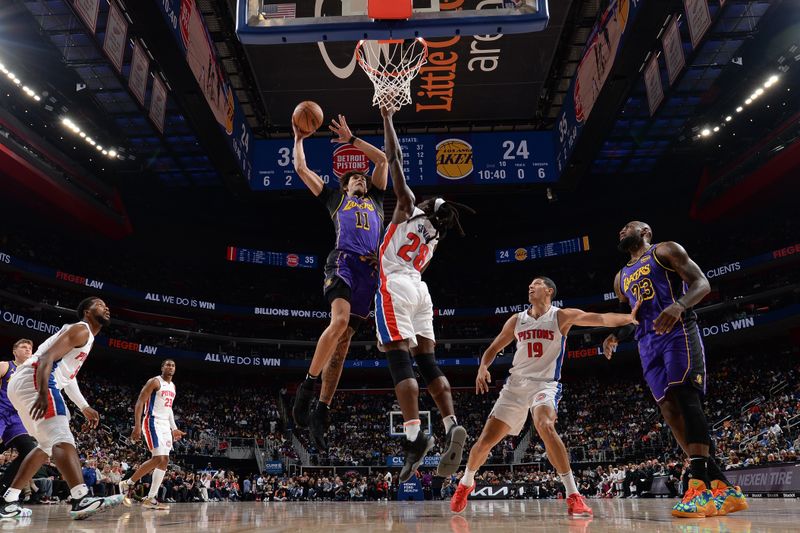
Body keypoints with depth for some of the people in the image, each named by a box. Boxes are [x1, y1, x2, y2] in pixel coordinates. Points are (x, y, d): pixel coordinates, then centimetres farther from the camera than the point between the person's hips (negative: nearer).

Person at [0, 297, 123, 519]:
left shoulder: (85, 336, 28)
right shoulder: (81, 329, -4)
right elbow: (47, 357, -18)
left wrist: (85, 408, 34)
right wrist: (43, 394, -33)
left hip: (23, 384, 11)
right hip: (33, 380, -11)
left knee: (47, 445, 20)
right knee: (62, 439, -24)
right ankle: (81, 500, -37)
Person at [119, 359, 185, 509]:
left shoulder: (172, 386, 17)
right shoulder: (154, 381, -8)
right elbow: (139, 402, -13)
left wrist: (174, 428, 17)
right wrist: (137, 425, -22)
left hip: (165, 425, 9)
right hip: (153, 423, -9)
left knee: (164, 461, 4)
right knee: (158, 459, -18)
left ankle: (151, 498, 9)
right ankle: (127, 484, -2)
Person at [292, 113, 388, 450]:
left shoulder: (375, 198, 34)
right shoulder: (334, 197, 27)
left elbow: (382, 159, 31)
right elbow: (301, 168, 27)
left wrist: (351, 139, 32)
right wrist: (298, 138, 35)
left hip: (368, 270, 3)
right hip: (343, 261, -3)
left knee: (344, 339, -3)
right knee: (340, 320, -30)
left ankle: (320, 414, -4)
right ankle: (307, 387, -20)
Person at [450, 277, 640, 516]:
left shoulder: (562, 316, -2)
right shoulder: (516, 320, 9)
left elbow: (601, 318, -13)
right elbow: (493, 348, 15)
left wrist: (629, 317, -30)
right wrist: (483, 367, -5)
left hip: (545, 384, -3)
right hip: (516, 384, 4)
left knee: (545, 426, -35)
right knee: (486, 440, 1)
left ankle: (573, 495, -25)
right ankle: (466, 483, 28)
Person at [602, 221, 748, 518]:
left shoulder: (665, 251, 8)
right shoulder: (621, 278, 27)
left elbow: (702, 283, -4)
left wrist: (679, 305, -25)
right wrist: (615, 336, 9)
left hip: (678, 332, -7)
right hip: (648, 344, 7)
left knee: (686, 396, -21)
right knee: (669, 408, -4)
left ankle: (699, 486, -26)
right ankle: (723, 489, -2)